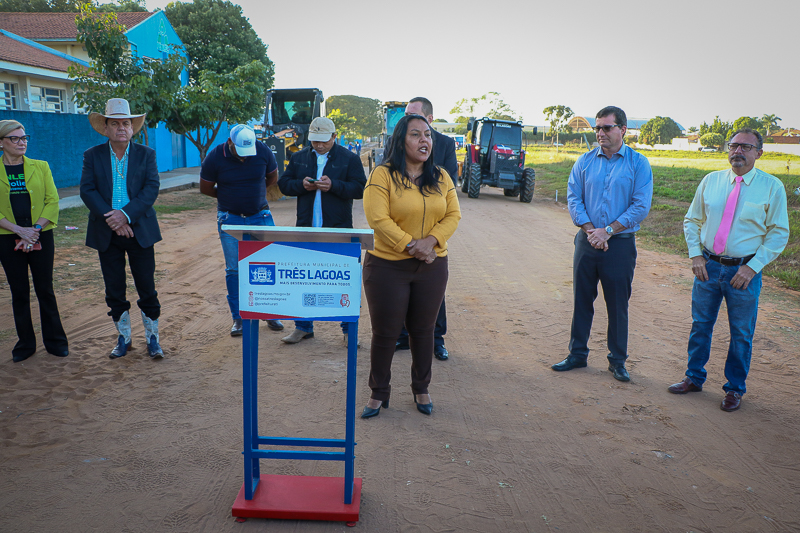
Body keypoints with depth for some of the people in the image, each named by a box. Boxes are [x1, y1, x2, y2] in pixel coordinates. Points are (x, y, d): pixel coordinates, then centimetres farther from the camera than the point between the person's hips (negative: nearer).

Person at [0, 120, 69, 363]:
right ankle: (25, 343, 18)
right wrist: (20, 230, -15)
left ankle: (55, 341, 15)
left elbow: (52, 201, -1)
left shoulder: (40, 166, 5)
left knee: (45, 289, 4)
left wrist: (36, 229, -12)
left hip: (41, 236, 0)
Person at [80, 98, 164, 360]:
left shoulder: (146, 154, 2)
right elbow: (87, 191, -3)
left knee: (147, 288, 2)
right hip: (106, 234, 2)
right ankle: (123, 337, 23)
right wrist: (111, 219, -16)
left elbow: (152, 188, -8)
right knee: (114, 290, 9)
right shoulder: (92, 156, 4)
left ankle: (152, 338, 15)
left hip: (140, 231, -1)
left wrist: (125, 214, -19)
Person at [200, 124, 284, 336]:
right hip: (230, 219, -1)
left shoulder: (263, 151, -6)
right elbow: (205, 188, 3)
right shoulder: (215, 157, -10)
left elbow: (272, 177, 12)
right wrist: (229, 197, 8)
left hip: (261, 216, 1)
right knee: (234, 270, 0)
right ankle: (238, 318, 11)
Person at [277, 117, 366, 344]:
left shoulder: (350, 159, 1)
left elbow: (359, 188, -6)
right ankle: (303, 326, 22)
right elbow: (283, 184, 11)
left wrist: (333, 185, -19)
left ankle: (349, 328, 13)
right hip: (306, 228, 3)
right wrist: (302, 185, -9)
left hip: (338, 231, -3)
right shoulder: (298, 158, 12)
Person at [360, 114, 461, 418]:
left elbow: (453, 215, 2)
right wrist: (410, 245, -21)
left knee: (423, 330, 14)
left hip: (432, 267, 4)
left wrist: (431, 240, -15)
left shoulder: (441, 177, 7)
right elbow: (378, 219, -16)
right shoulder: (383, 175, -8)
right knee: (385, 333, 5)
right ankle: (379, 393, 23)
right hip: (387, 266, -4)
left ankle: (421, 389, 32)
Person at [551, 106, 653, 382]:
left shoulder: (638, 163, -2)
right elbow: (573, 198, 2)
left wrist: (608, 230, -14)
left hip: (620, 244, -2)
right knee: (581, 300, 9)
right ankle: (577, 354, 22)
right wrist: (590, 230, -11)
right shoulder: (585, 161, 6)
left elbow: (641, 206, -7)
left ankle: (617, 361, 19)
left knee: (618, 304, 5)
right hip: (587, 242, 2)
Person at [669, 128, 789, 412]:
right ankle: (694, 378, 30)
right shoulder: (710, 181, 3)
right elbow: (692, 221, 10)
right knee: (700, 325, 13)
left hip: (745, 270, -2)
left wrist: (753, 267, -12)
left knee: (741, 335, 8)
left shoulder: (772, 187, -5)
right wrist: (696, 255, -2)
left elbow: (779, 233, -4)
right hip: (708, 266, 3)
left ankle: (735, 389, 26)